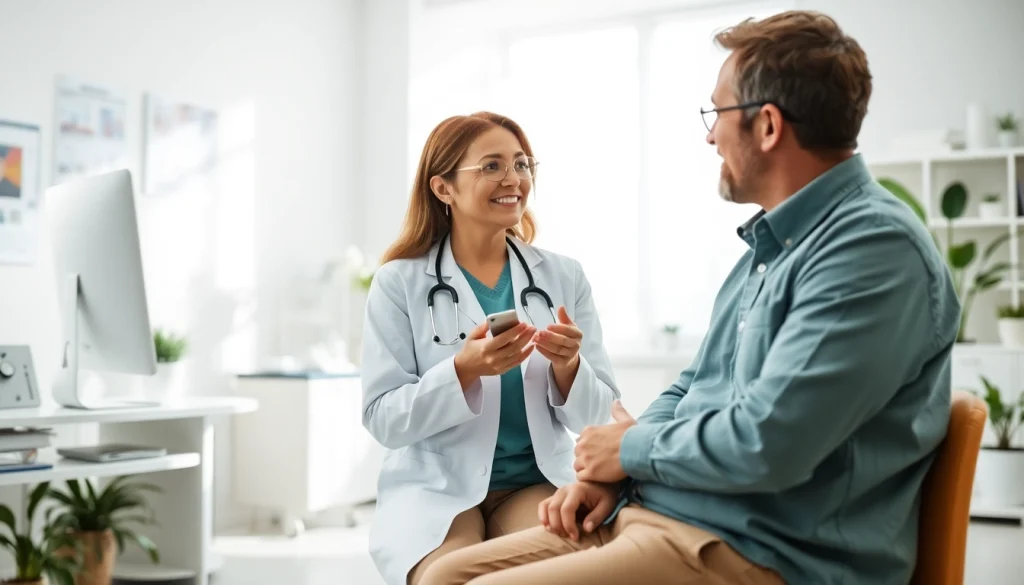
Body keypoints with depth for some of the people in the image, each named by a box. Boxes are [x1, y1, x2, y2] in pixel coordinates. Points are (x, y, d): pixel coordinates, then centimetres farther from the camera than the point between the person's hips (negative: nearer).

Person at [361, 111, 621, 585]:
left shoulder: (565, 277, 4)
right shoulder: (399, 282, -3)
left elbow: (594, 415, 4)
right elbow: (382, 419, -8)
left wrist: (568, 367, -19)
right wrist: (463, 370, -24)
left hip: (539, 483, 2)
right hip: (434, 490, -1)